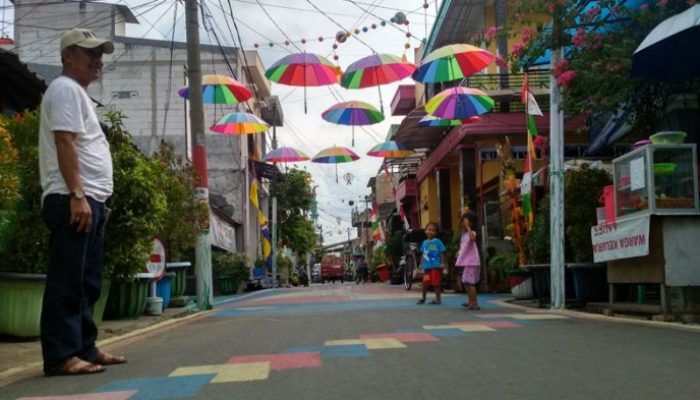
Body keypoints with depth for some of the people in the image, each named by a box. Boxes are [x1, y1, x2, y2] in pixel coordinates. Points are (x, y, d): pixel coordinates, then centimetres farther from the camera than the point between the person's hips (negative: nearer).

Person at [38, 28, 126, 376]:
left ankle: (84, 349, 18)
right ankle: (60, 356, -6)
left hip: (90, 200, 10)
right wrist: (77, 195, -23)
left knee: (87, 282, 12)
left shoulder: (79, 93, 25)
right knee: (67, 281, -9)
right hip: (73, 200, -10)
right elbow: (64, 143, -17)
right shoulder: (66, 89, -5)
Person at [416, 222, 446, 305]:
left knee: (436, 283, -1)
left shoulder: (437, 242, -6)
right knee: (425, 283, 12)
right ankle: (423, 298, 27)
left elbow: (442, 253, -6)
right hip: (427, 266, 5)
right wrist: (421, 264, 13)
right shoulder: (425, 242, 9)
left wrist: (442, 263, -11)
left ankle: (438, 299, 10)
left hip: (436, 266, -5)